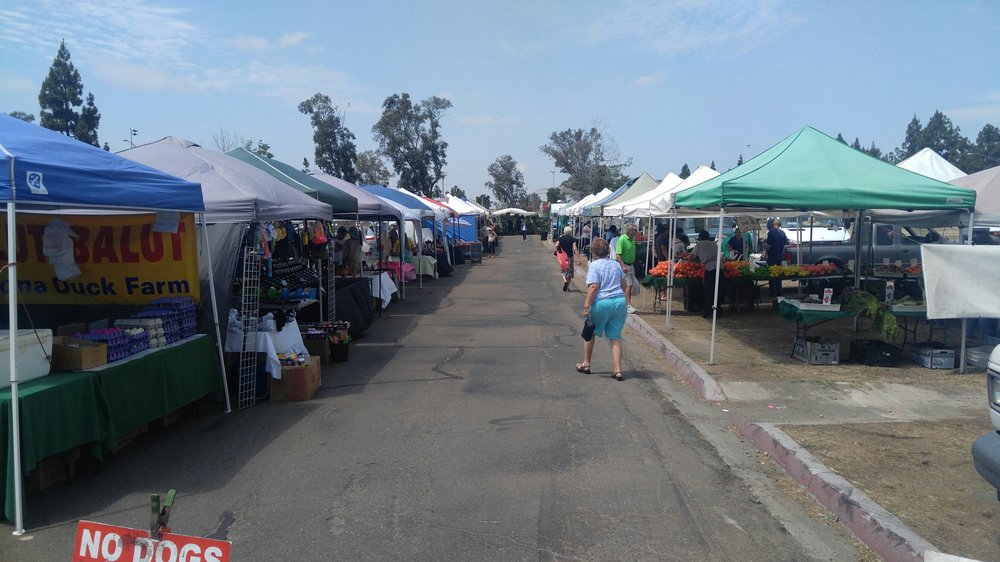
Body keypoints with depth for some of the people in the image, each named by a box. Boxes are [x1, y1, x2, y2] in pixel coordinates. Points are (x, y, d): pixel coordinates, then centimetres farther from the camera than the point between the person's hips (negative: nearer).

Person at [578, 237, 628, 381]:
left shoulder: (594, 265, -8)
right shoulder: (615, 264, 11)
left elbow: (593, 287, -18)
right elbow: (624, 285, 19)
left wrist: (586, 307, -17)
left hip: (601, 303, -5)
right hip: (620, 303, 5)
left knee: (590, 333, 17)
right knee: (615, 337, 8)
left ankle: (586, 364, 28)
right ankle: (618, 370, 1)